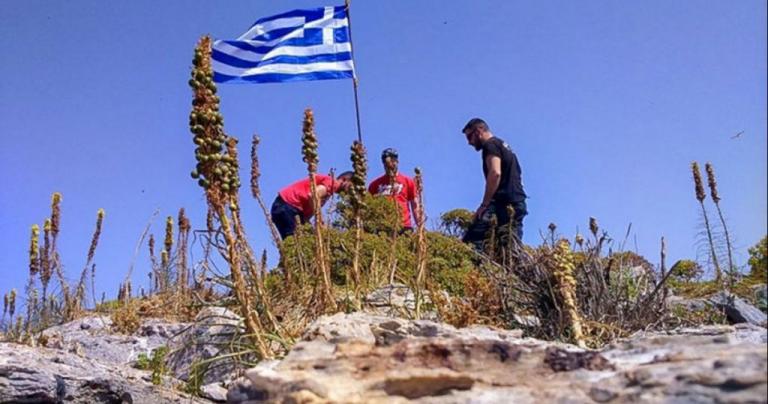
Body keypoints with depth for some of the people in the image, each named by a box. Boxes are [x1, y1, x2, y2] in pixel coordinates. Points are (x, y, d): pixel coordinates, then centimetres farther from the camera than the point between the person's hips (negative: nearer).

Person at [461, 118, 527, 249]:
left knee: (470, 244, -19)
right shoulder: (504, 146, 28)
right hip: (517, 204, 10)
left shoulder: (490, 145, -2)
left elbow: (495, 173, -19)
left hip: (503, 203, -10)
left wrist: (484, 205, -19)